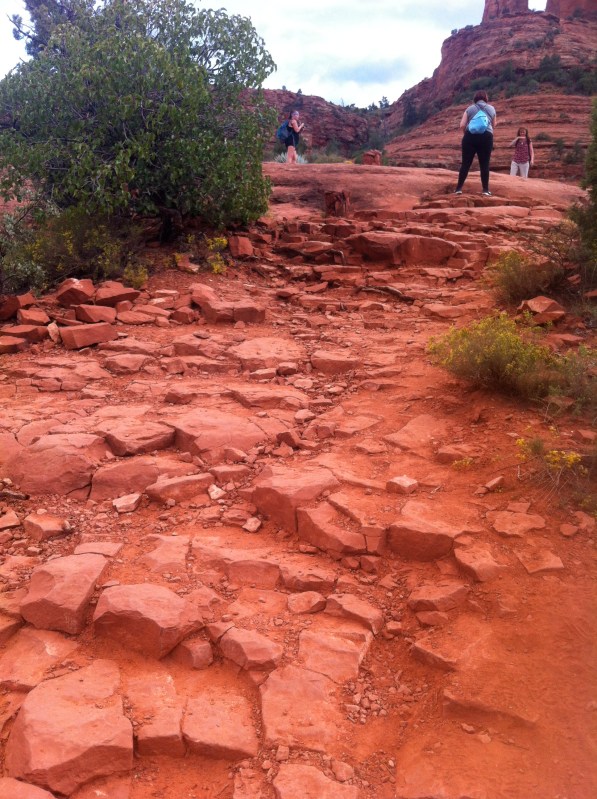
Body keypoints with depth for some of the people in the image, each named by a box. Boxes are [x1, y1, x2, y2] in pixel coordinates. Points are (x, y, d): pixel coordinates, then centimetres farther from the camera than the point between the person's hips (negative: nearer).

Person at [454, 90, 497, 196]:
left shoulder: (470, 108, 11)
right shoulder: (491, 109, 15)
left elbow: (462, 126, 4)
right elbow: (494, 125, 23)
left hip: (470, 136, 0)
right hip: (486, 137, 0)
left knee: (466, 163, 2)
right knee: (484, 164, 3)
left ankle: (459, 188, 0)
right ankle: (486, 190, 3)